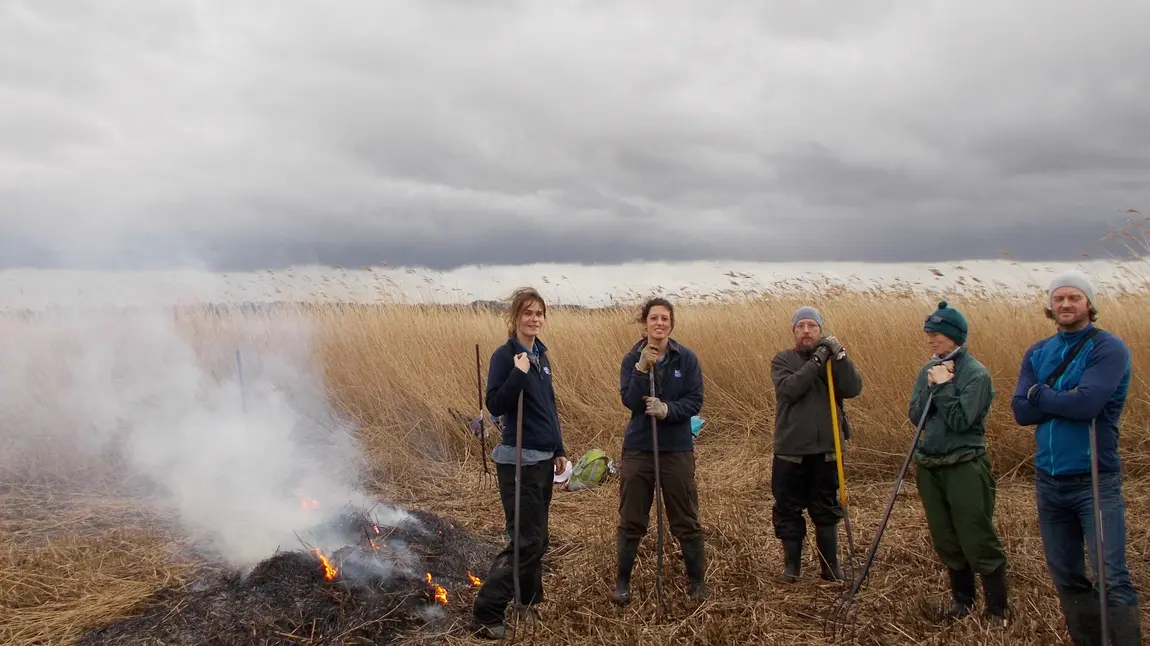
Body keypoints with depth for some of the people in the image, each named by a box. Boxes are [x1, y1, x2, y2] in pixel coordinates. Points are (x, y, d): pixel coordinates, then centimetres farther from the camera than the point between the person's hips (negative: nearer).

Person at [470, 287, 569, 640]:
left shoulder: (541, 355, 11)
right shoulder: (505, 355, -12)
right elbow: (494, 405, -21)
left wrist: (558, 450, 19)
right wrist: (518, 372, -30)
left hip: (542, 458, 8)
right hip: (518, 460, -8)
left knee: (538, 537, 15)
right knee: (526, 540, -8)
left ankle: (530, 602, 30)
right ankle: (485, 614, 0)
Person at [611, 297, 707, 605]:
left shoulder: (686, 358, -3)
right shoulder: (632, 358, -1)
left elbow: (695, 401, -7)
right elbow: (629, 401, -12)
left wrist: (667, 409, -22)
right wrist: (642, 369, -24)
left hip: (677, 449, 0)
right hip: (638, 448, 1)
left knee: (686, 521, 8)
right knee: (631, 521, 8)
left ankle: (696, 580, 24)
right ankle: (623, 581, 21)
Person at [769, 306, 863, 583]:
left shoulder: (833, 359, 6)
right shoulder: (782, 360, 1)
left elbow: (853, 389, -11)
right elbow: (789, 389, -18)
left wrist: (839, 355, -22)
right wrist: (816, 362, -23)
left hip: (826, 450, 1)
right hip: (790, 451, -1)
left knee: (826, 511, 11)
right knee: (787, 510, 7)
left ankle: (831, 566, 22)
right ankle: (792, 566, 20)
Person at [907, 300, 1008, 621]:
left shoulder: (976, 373, -10)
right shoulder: (928, 370, 8)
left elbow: (960, 420, -18)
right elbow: (915, 416, 0)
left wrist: (943, 385, -16)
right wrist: (931, 386, -12)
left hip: (965, 468, -6)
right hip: (929, 466, 6)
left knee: (979, 542, -1)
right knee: (946, 542, 13)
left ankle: (997, 611, 10)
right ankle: (962, 599, 28)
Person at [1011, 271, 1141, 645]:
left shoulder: (1109, 348, -7)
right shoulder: (1036, 353, 9)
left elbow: (1087, 404, -22)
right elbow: (1021, 411, -2)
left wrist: (1040, 393, -7)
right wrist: (1066, 401, -14)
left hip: (1095, 482, -5)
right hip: (1048, 481, 6)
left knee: (1113, 580, -10)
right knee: (1066, 576, 12)